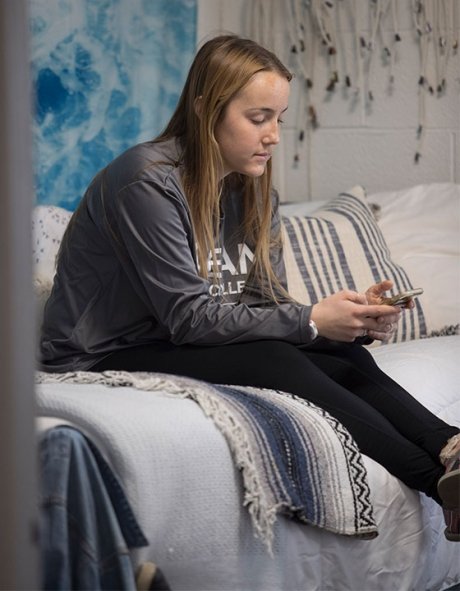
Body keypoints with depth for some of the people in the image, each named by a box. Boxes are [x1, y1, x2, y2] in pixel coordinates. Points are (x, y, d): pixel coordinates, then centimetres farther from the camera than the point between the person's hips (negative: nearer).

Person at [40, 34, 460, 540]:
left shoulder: (255, 193, 6)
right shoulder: (148, 181, -19)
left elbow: (268, 305, 1)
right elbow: (189, 317, -22)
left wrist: (355, 318, -18)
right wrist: (312, 321, -25)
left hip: (181, 348, 8)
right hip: (105, 360, -8)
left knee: (346, 358, -16)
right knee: (270, 362, -30)